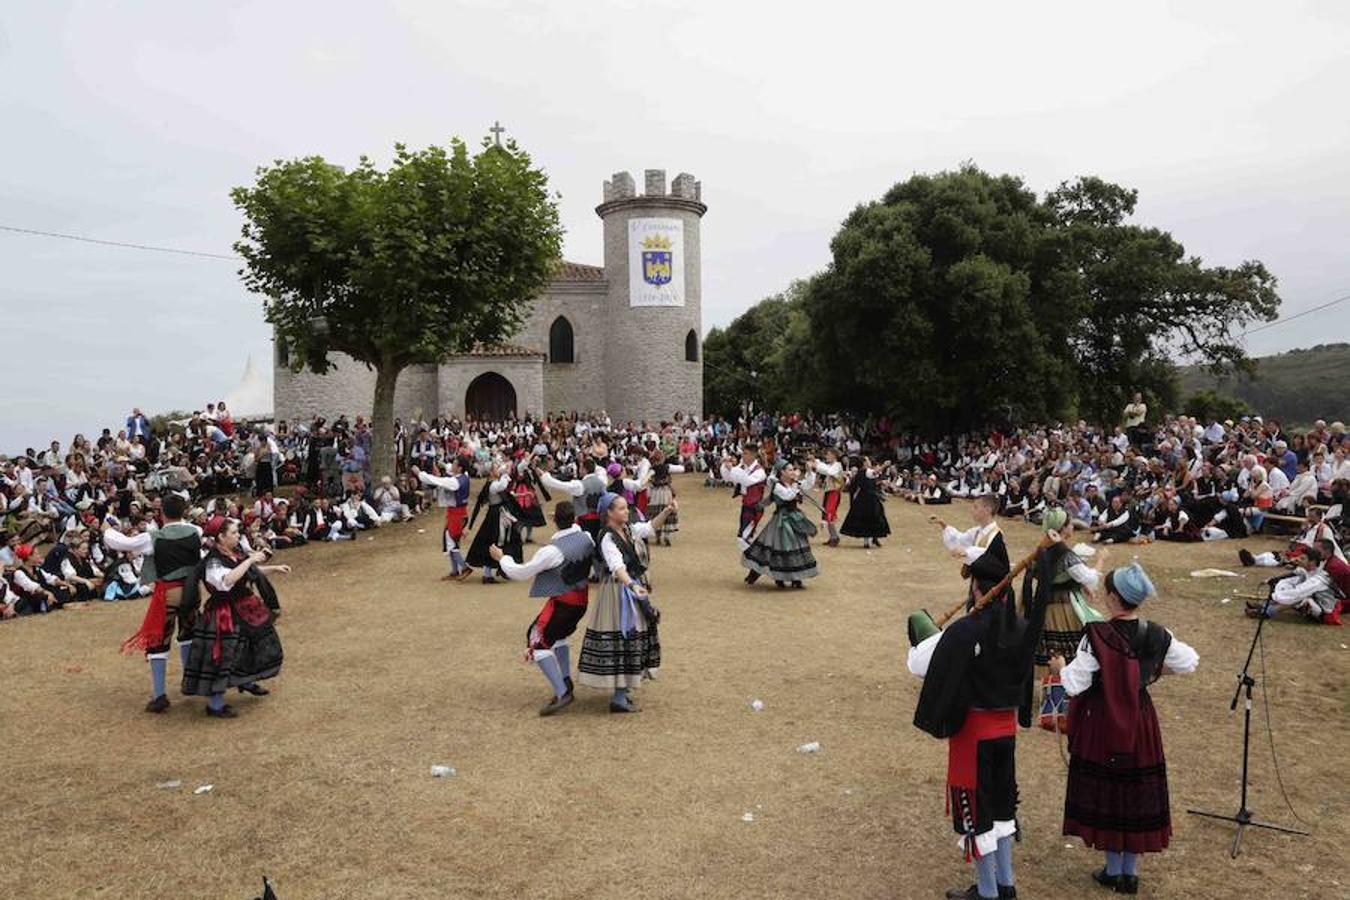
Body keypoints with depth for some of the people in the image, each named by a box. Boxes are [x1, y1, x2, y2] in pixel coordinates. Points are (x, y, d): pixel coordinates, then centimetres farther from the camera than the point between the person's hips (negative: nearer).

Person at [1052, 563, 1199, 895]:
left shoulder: (1096, 636, -22)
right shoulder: (1156, 636, -8)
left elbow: (1075, 684, -20)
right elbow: (1190, 662, 9)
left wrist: (1061, 667, 0)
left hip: (1102, 723, -4)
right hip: (1140, 722, 4)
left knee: (1106, 791, 12)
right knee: (1138, 791, 16)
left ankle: (1114, 871, 23)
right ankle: (1131, 872, 26)